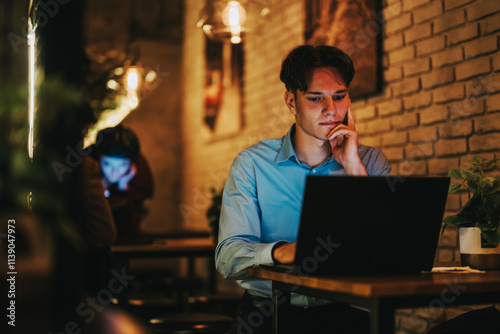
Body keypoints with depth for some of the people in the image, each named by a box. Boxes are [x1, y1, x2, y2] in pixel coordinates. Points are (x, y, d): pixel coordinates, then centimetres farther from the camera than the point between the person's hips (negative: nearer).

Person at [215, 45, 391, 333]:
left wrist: (354, 167, -10)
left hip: (341, 309, 2)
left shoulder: (371, 162, 6)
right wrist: (280, 252, -27)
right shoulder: (252, 164, 1)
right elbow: (228, 257, -7)